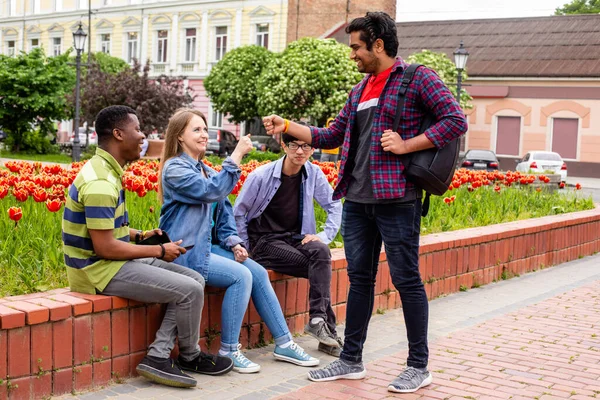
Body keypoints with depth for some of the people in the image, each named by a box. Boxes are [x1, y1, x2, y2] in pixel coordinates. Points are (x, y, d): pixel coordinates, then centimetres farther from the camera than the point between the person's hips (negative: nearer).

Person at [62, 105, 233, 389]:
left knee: (195, 280, 4)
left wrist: (140, 236, 7)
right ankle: (190, 357, 11)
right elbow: (104, 248, -24)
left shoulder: (105, 170, 10)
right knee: (190, 291, -14)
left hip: (113, 262, 11)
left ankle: (158, 356, -1)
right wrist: (159, 251, -14)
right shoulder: (100, 183, -23)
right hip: (100, 270, -10)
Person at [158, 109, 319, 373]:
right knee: (241, 276, -23)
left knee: (258, 273, -6)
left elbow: (223, 210, 16)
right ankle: (228, 350, -13)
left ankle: (283, 343, 0)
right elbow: (212, 192, -24)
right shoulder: (175, 168, -10)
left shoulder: (206, 170, 17)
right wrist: (236, 157, -24)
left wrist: (233, 241, 1)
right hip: (185, 251, -8)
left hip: (209, 246, 8)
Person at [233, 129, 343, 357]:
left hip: (296, 238, 4)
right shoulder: (261, 176, -10)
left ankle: (318, 319, -32)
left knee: (321, 252, -32)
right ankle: (327, 327, -22)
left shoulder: (313, 174, 0)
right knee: (320, 268, -27)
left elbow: (334, 206, 9)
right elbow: (238, 213, -2)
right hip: (265, 241, -4)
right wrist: (245, 250, -5)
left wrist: (324, 237, -5)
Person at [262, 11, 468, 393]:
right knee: (359, 278, 11)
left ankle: (419, 366, 11)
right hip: (357, 200, 7)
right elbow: (332, 136, 22)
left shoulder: (418, 78, -3)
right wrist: (287, 126, 14)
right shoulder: (360, 90, 18)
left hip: (396, 199, -7)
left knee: (406, 279, -1)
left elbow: (456, 120, -10)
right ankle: (351, 360, 21)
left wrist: (407, 144, -16)